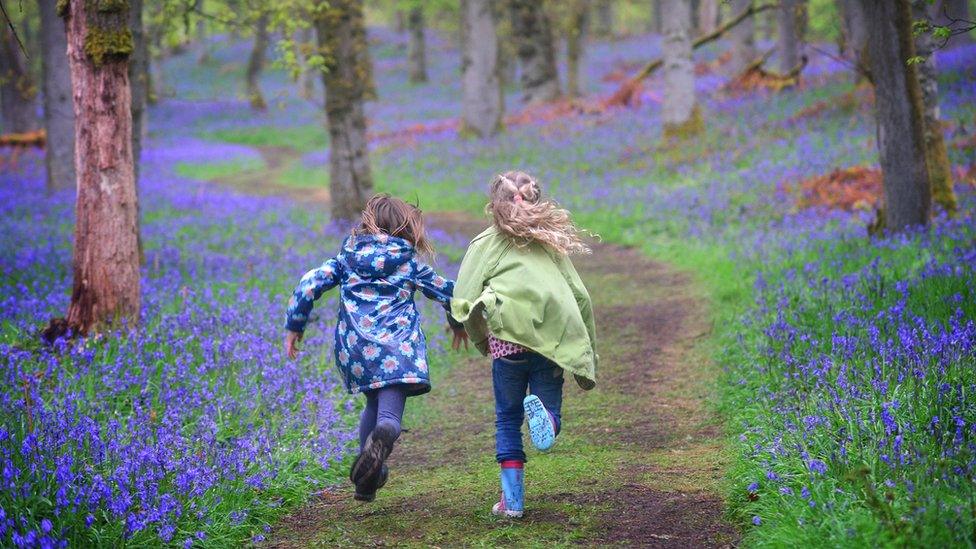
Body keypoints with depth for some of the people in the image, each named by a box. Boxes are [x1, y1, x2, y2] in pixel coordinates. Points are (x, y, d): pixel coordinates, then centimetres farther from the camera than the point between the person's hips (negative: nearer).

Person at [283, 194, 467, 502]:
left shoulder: (346, 259, 17)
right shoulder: (409, 263, 15)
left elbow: (310, 285, 9)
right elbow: (448, 292, 21)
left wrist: (294, 326, 16)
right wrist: (458, 324, 40)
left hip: (355, 348, 3)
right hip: (397, 346, -3)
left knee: (374, 404, 24)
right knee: (390, 414, -12)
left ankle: (368, 476, 21)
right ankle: (384, 434, -47)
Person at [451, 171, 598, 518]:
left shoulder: (487, 243, 11)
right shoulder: (551, 242, 22)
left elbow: (464, 303, 0)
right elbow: (580, 296, 18)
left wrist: (481, 342, 16)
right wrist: (589, 352, 23)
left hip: (510, 337, -2)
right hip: (555, 342, 2)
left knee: (508, 420, 13)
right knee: (550, 415, 10)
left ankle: (512, 499, 6)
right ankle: (544, 415, -26)